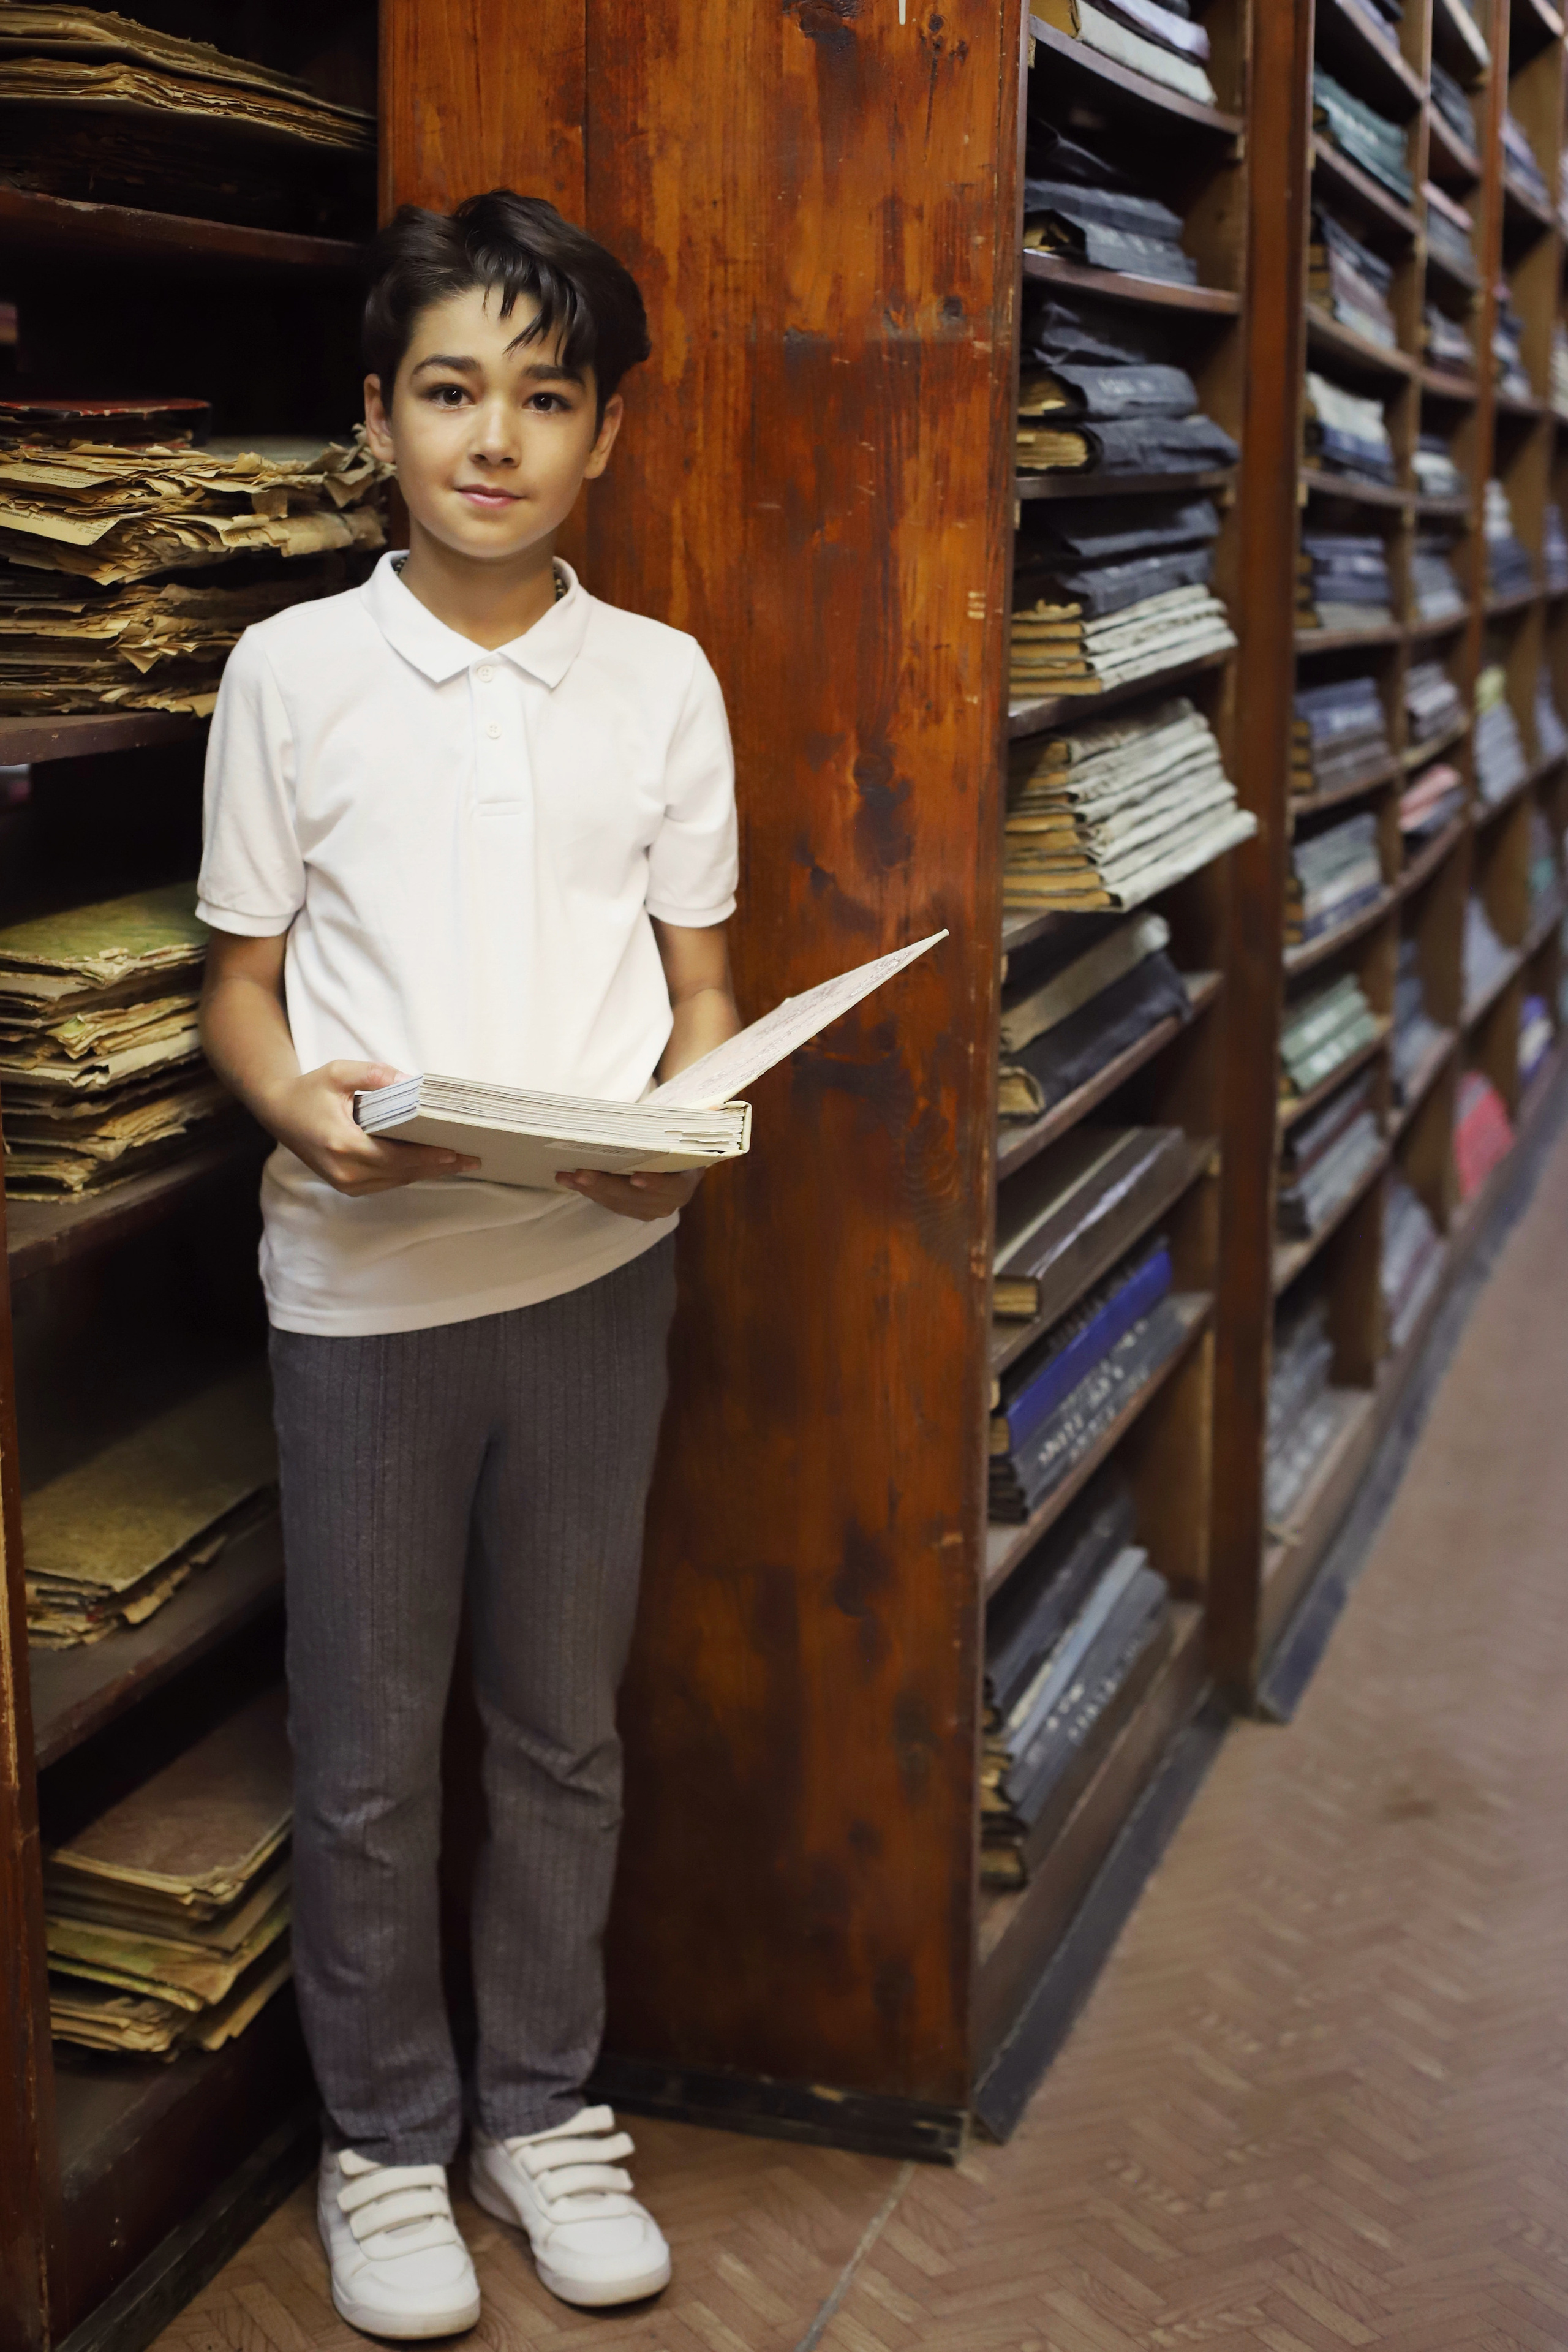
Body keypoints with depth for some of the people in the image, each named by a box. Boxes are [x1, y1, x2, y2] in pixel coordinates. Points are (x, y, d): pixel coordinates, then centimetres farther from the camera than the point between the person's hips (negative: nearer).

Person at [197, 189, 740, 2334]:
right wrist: (301, 1107, -19)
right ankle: (386, 2140, 30)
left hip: (594, 1270, 2)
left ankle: (544, 2109, 34)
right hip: (361, 1276, -2)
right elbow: (241, 982, 2)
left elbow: (697, 980, 8)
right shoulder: (292, 672, -2)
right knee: (370, 1754, 9)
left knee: (565, 1728, 14)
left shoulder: (662, 682, 3)